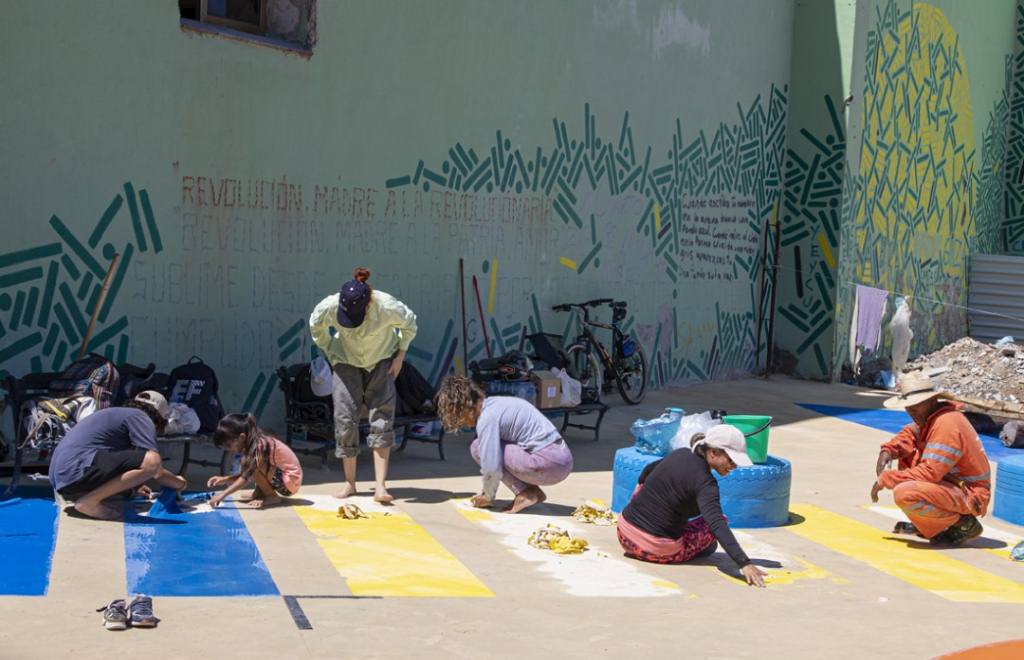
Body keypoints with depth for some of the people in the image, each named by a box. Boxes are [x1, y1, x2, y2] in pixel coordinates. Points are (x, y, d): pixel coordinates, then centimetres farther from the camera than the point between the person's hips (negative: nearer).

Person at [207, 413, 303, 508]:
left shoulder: (259, 446, -21)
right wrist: (225, 479, -2)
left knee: (253, 467, -24)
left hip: (290, 481, -10)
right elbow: (245, 475, 11)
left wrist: (223, 494, -29)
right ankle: (259, 493, 5)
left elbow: (246, 477, -27)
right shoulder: (256, 442, 5)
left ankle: (272, 497, -9)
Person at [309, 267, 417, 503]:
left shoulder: (387, 307, -31)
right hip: (347, 362, 1)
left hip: (381, 361, -1)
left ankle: (380, 487, -11)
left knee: (382, 419, -10)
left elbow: (409, 324, -8)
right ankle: (350, 483, 9)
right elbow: (316, 327, -2)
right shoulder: (329, 307, -28)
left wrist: (400, 356, -7)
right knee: (344, 418, -6)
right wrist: (331, 355, -1)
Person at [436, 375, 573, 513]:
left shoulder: (487, 418, -12)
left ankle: (526, 494, -8)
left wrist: (488, 497, 2)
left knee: (477, 447, -5)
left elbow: (492, 469, -15)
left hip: (549, 463, -9)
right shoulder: (494, 403, 17)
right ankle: (532, 492, 8)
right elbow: (495, 458, 28)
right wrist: (486, 489, 25)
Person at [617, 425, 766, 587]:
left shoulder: (681, 454, 4)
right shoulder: (704, 482, -19)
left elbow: (646, 474, 22)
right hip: (660, 551, -6)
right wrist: (744, 563, -40)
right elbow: (717, 525, -33)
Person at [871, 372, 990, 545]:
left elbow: (929, 472, -28)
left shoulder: (947, 424, -24)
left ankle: (963, 523, -9)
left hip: (969, 496, -10)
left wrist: (885, 479, -20)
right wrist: (887, 451, -6)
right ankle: (923, 525, 15)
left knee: (904, 494, -29)